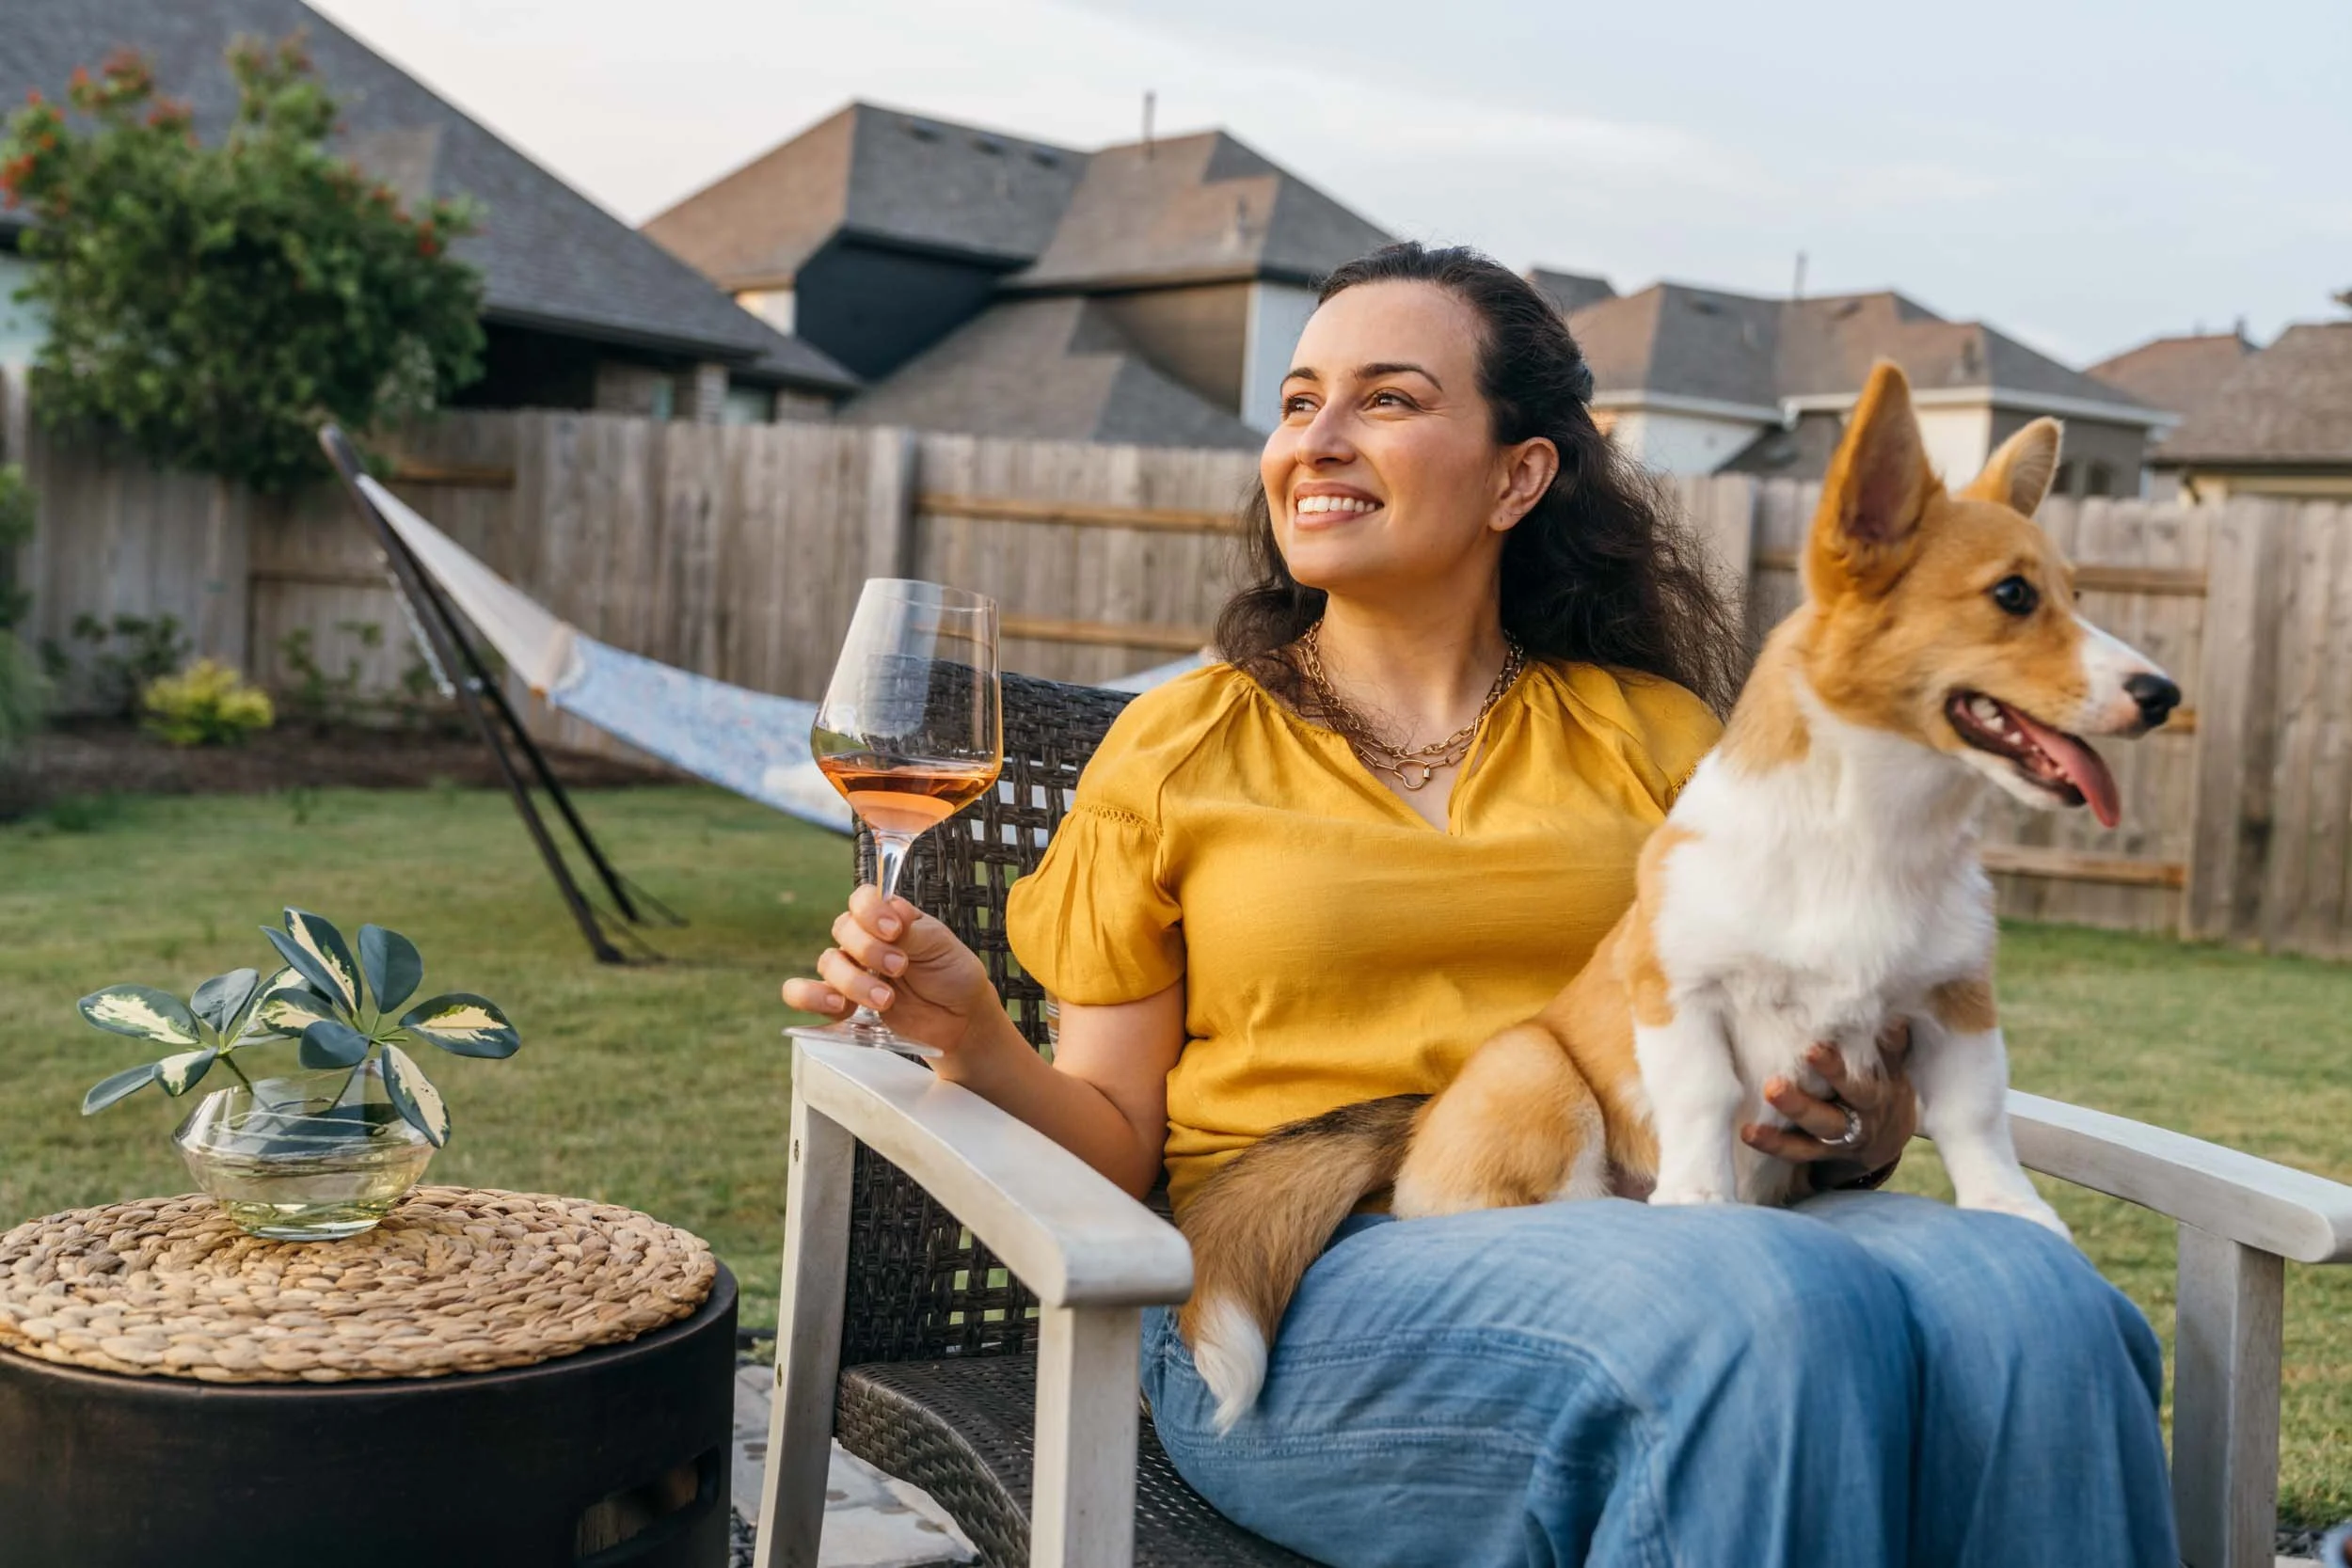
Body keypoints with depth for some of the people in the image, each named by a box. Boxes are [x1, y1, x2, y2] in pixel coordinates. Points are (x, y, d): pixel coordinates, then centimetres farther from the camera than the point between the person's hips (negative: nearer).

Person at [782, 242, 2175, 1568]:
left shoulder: (1658, 737, 16)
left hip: (1645, 1228, 3)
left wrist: (1857, 1118, -8)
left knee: (2029, 1313, -28)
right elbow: (1117, 1148, 10)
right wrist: (974, 1038, -10)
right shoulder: (1179, 748, 11)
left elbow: (1798, 1050, 15)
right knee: (1773, 1318, -33)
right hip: (1305, 1276, -2)